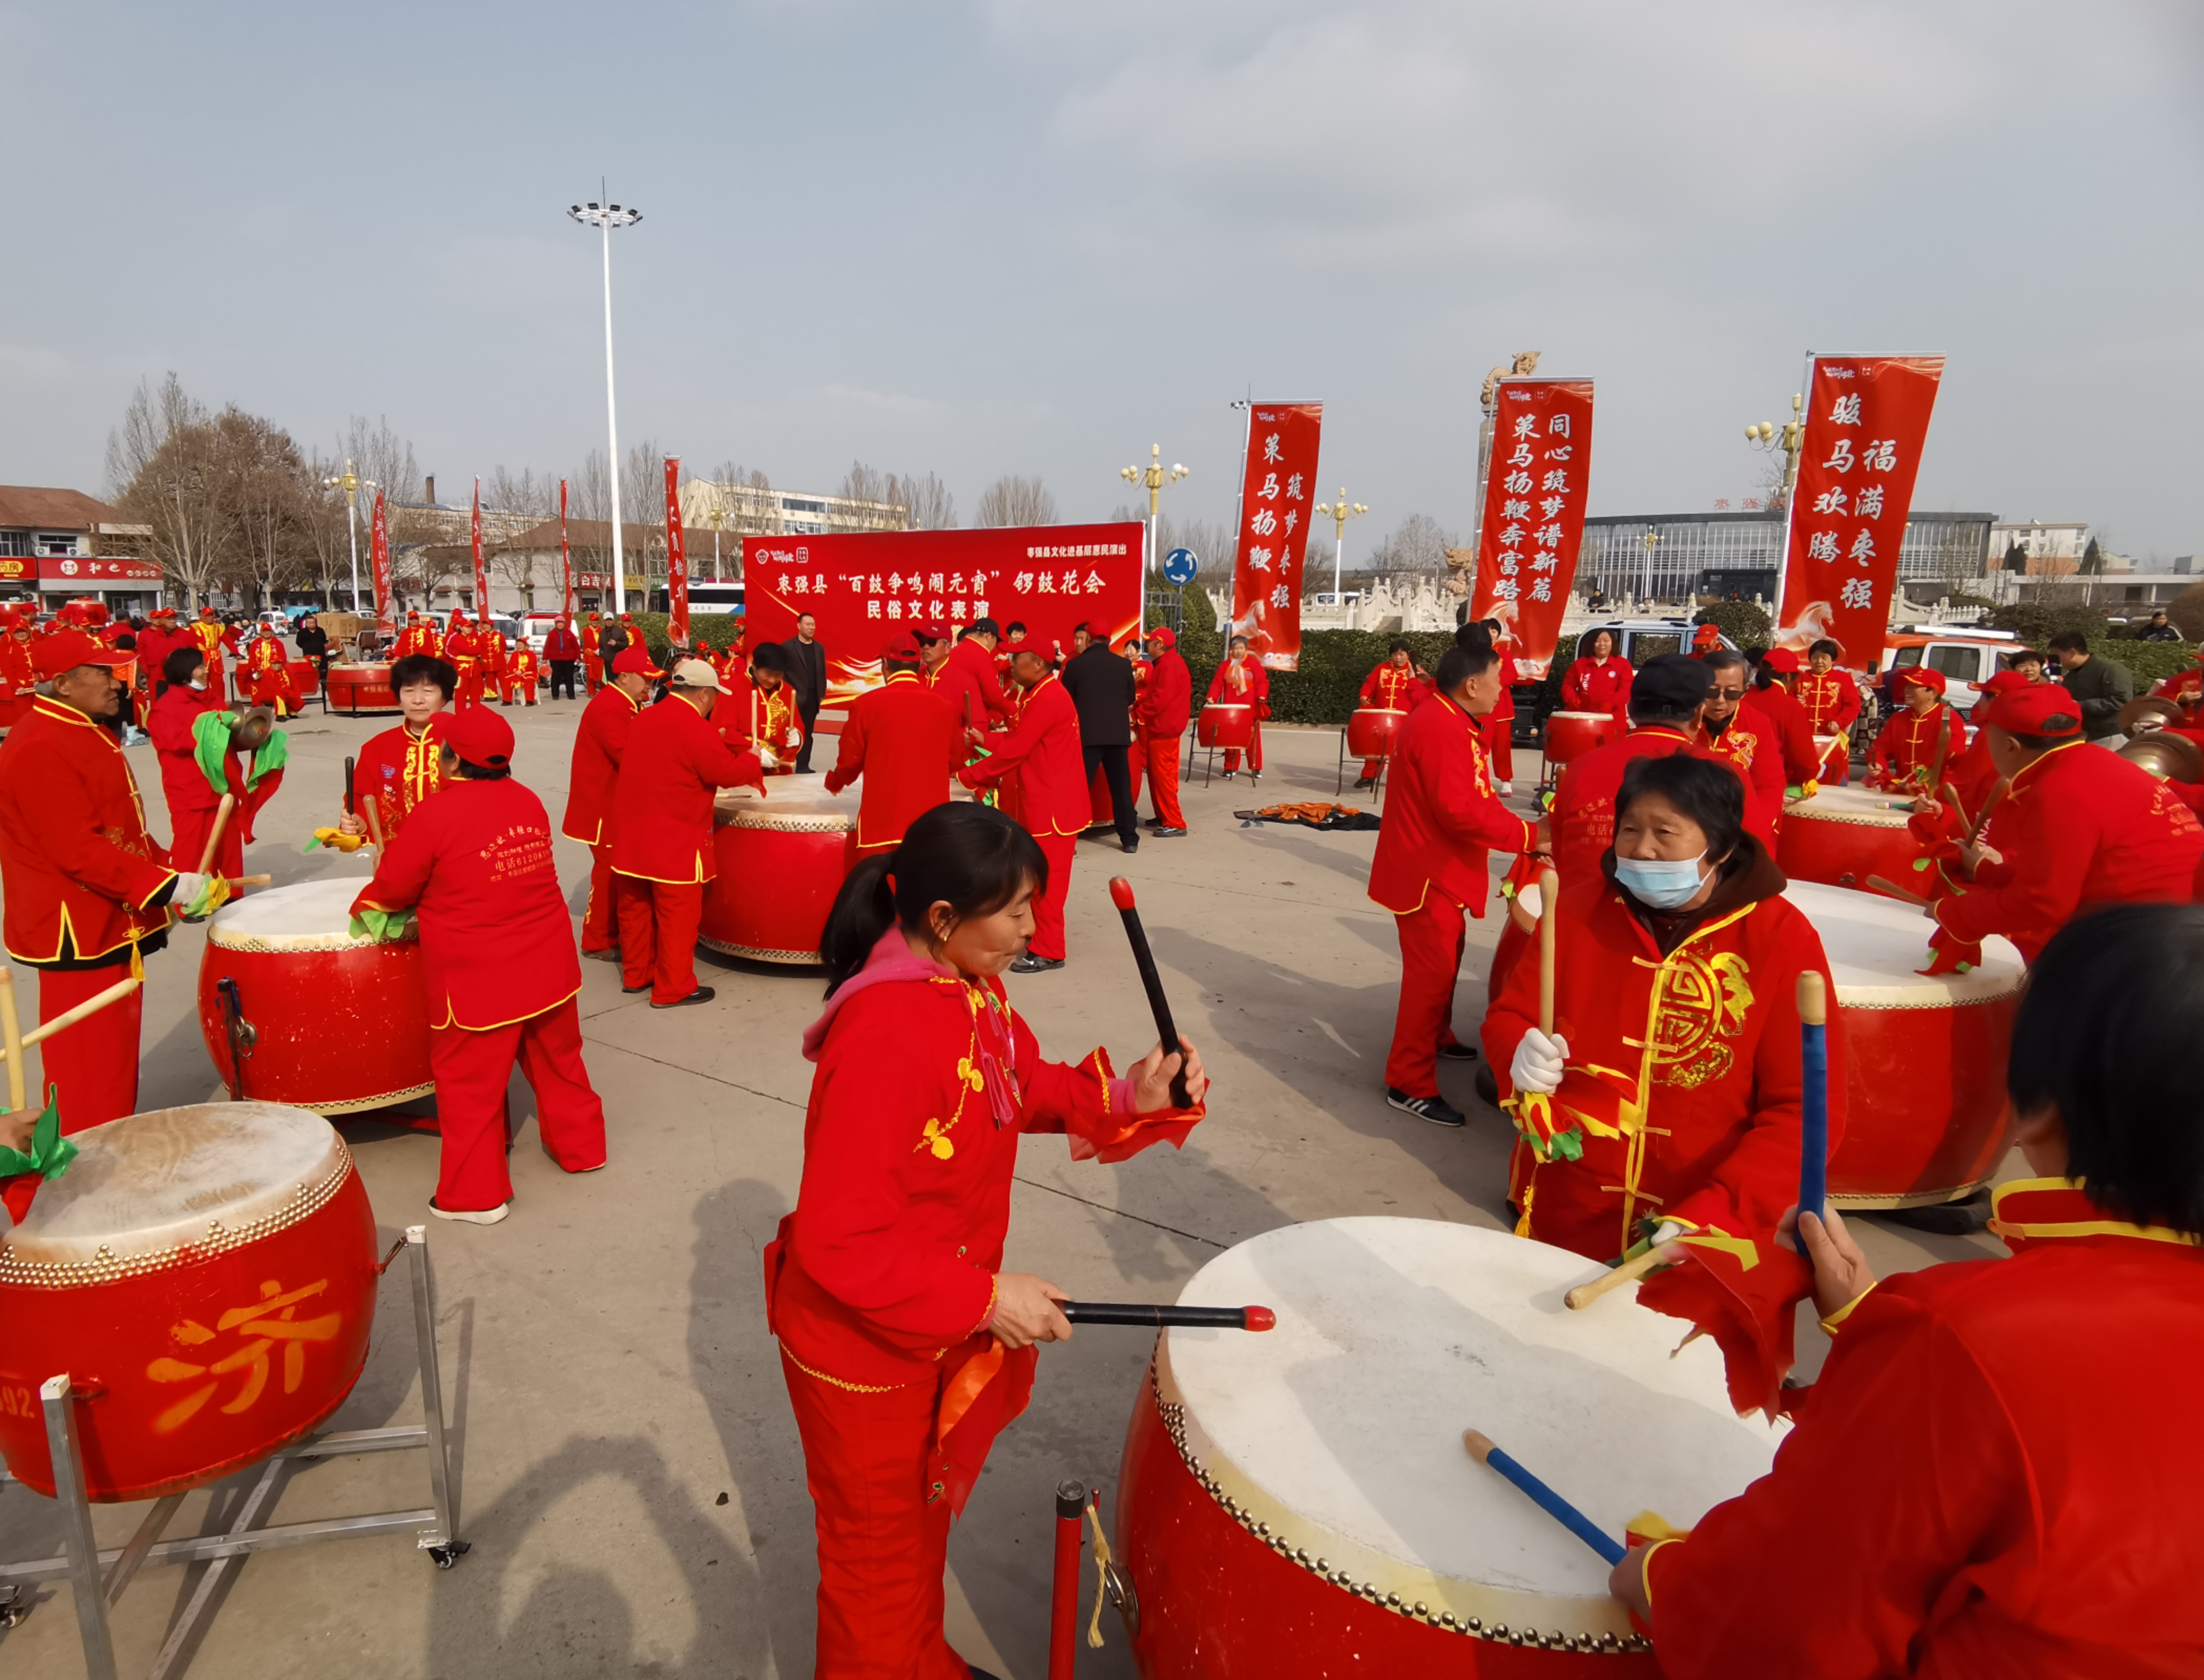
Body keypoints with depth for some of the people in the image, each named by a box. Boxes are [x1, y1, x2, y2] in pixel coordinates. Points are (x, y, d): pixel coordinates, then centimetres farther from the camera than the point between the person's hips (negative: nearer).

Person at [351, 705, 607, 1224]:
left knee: (470, 1083, 8)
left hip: (478, 981, -6)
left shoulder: (437, 813, -16)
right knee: (558, 1062, 21)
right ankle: (579, 1147, 36)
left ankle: (476, 1194, 17)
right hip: (546, 967, 6)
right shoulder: (528, 801, 2)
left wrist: (366, 907, 17)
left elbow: (394, 885, -4)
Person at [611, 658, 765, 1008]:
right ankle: (673, 989, 7)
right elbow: (728, 773, -13)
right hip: (674, 840, -9)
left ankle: (636, 975, 29)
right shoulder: (695, 728, -18)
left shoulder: (647, 719, 10)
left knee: (637, 908, 17)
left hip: (634, 833, 9)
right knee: (676, 916, 0)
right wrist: (753, 760, 6)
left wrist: (714, 744, 16)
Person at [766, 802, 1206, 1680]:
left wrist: (1128, 1095, -11)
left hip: (942, 1329, 9)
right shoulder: (885, 1036, -35)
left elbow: (1028, 1086, 6)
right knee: (879, 1556, 18)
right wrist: (985, 1299, -27)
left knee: (923, 1517, 32)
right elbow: (841, 1244, -33)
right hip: (865, 1348, -9)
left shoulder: (969, 990, -6)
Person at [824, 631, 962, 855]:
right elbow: (955, 761, 12)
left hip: (883, 821, -2)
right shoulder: (942, 707, 1)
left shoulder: (867, 704, -5)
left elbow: (850, 761, 4)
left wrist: (834, 782, 26)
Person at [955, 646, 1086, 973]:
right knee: (1039, 877, 16)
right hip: (1045, 802, 10)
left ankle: (1048, 952, 6)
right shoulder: (1041, 695, 14)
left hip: (1054, 806, -10)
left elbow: (1014, 749, -20)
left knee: (1046, 879, -2)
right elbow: (1018, 744, 14)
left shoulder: (1047, 699, -20)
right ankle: (1039, 937, 26)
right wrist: (985, 775, 2)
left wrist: (966, 776, -12)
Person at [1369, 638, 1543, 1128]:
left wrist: (1518, 831, -2)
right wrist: (1527, 835, -20)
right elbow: (1461, 812, -29)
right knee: (1431, 973, -5)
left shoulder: (1452, 724, 11)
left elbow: (1471, 799, 11)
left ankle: (1437, 1036, 45)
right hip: (1427, 876, -11)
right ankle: (1409, 1084, 2)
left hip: (1441, 871, 11)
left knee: (1444, 960, 25)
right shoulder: (1440, 729, -24)